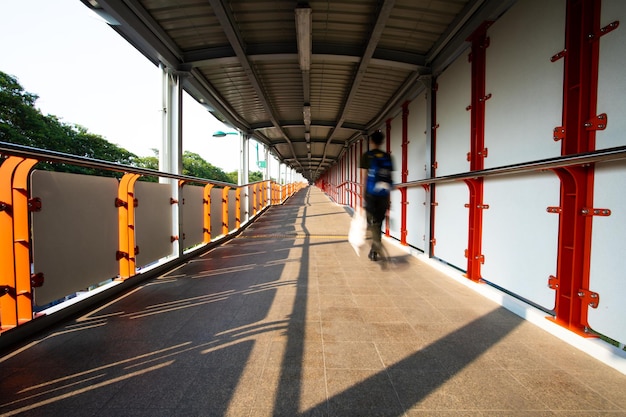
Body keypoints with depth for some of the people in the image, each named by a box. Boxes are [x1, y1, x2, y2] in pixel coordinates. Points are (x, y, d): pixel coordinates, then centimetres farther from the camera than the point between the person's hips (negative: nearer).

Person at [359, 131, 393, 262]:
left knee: (372, 221, -1)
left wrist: (363, 196, -1)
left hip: (371, 194, -3)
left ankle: (378, 244, -26)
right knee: (378, 222, 12)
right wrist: (388, 198, 13)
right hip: (384, 194, 4)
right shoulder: (387, 156, 9)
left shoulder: (366, 156, 0)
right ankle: (374, 251, 19)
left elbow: (364, 177, -5)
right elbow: (389, 177, 8)